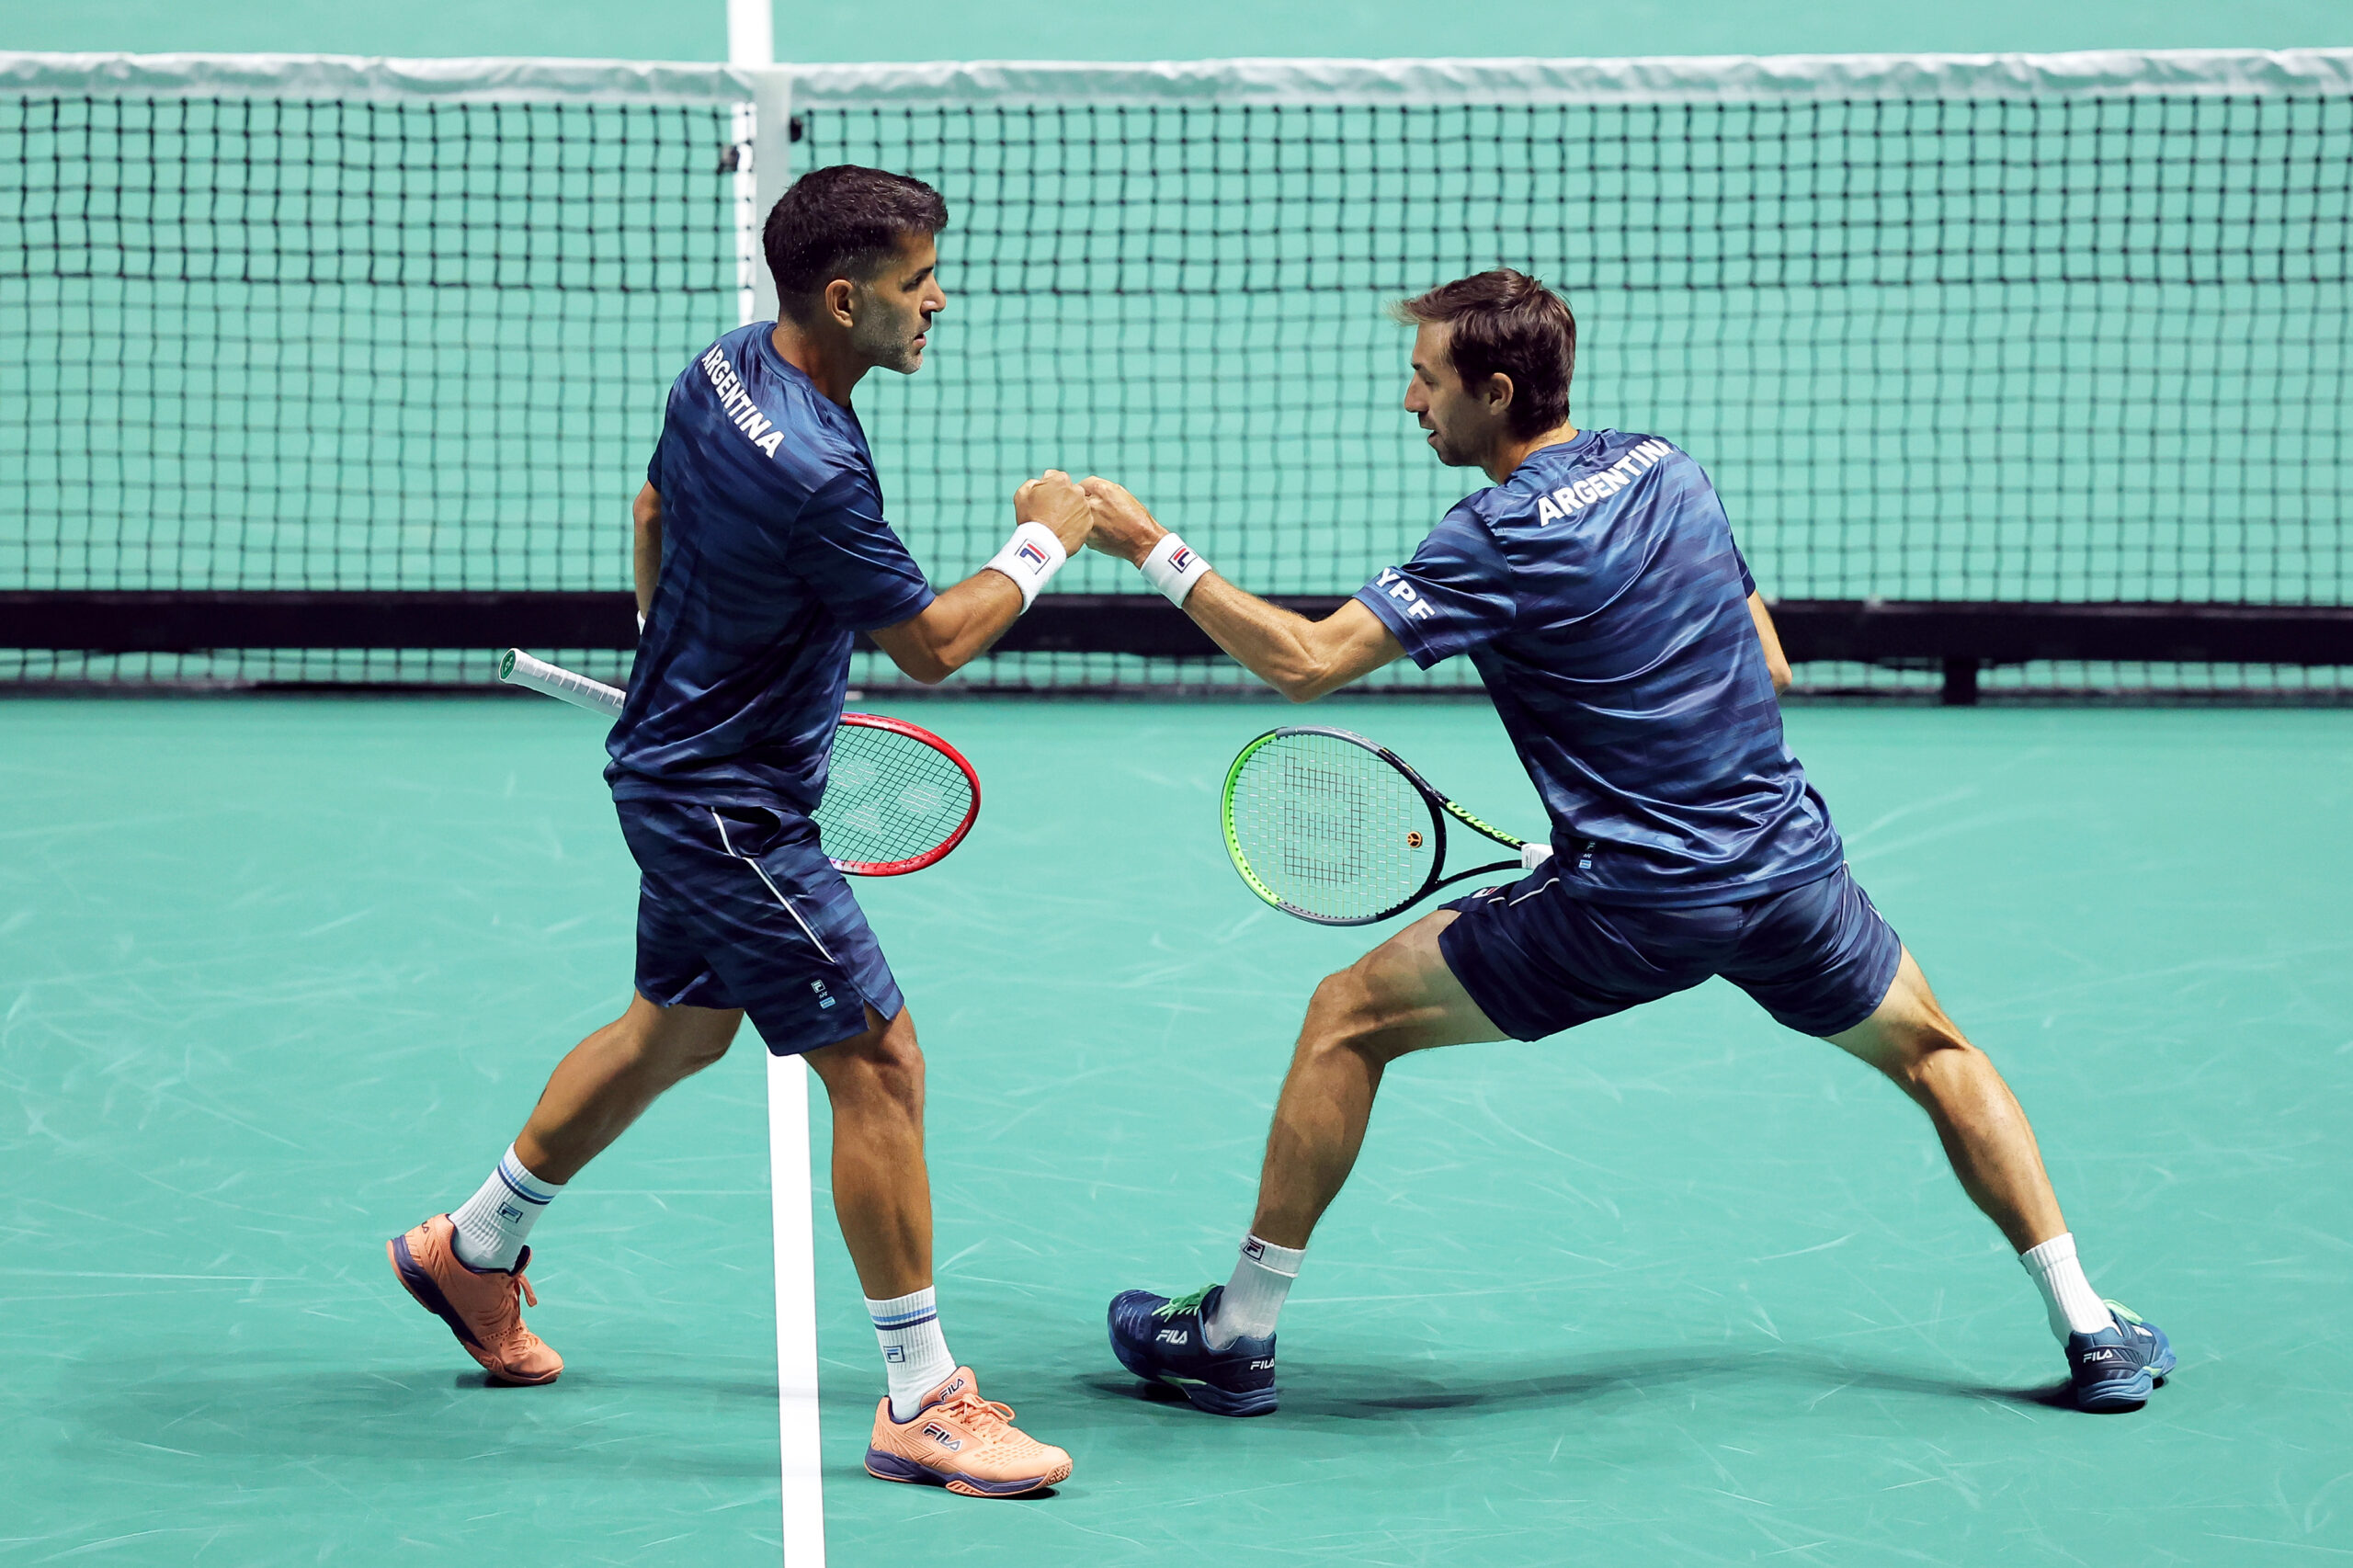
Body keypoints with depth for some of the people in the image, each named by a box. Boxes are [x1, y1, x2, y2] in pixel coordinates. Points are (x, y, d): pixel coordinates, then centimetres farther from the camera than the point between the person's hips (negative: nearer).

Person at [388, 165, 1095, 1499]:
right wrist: (1040, 545, -6)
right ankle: (923, 1403, -2)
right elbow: (934, 645, -19)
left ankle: (475, 1248, 43)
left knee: (681, 1026, 27)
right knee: (879, 1062, -7)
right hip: (731, 804, -10)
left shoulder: (723, 369, -2)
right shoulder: (813, 472, -31)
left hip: (682, 761, 10)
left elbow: (654, 511, 17)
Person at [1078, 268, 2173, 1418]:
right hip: (1792, 866, 6)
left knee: (1349, 1016, 7)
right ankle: (2090, 1330, 22)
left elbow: (1304, 662, -17)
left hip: (1631, 901, -6)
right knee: (1933, 1051, 29)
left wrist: (1155, 550, -9)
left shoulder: (1501, 541, -12)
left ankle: (1237, 1334, 11)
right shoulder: (1664, 468, 9)